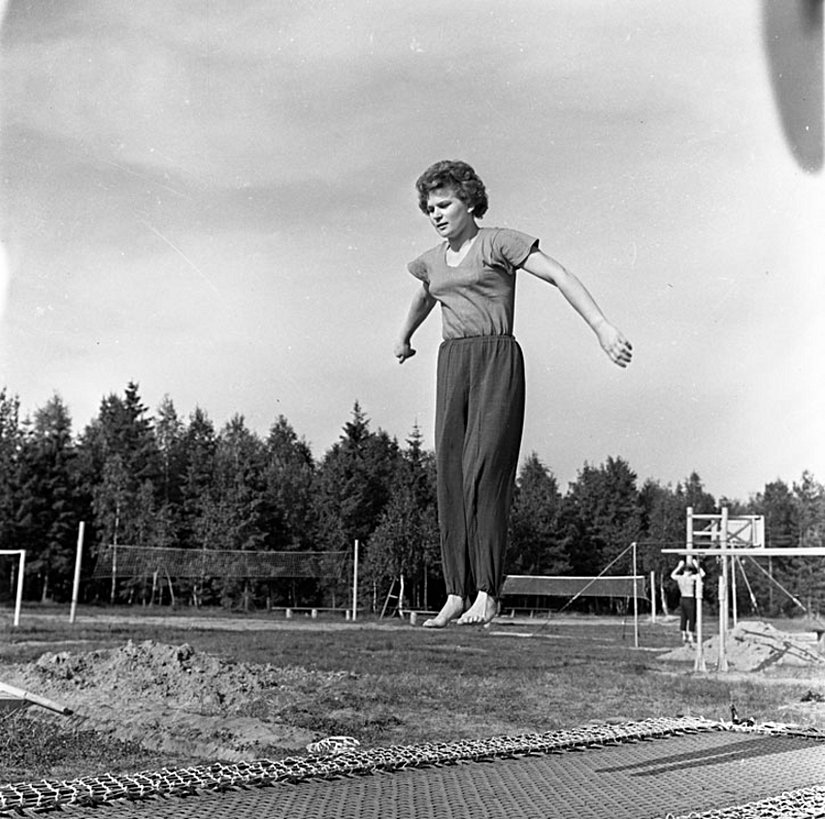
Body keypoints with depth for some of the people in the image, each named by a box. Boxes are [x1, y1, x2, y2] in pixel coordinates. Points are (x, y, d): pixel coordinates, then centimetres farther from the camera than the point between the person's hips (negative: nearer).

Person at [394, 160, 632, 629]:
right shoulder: (433, 261, 20)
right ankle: (456, 594, 0)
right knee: (450, 476, -2)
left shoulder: (499, 243, 0)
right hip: (452, 365, 6)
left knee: (484, 470, -18)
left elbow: (560, 277, -9)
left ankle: (487, 594, -16)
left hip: (497, 360, -6)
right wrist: (404, 338, 60)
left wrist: (603, 327, -21)